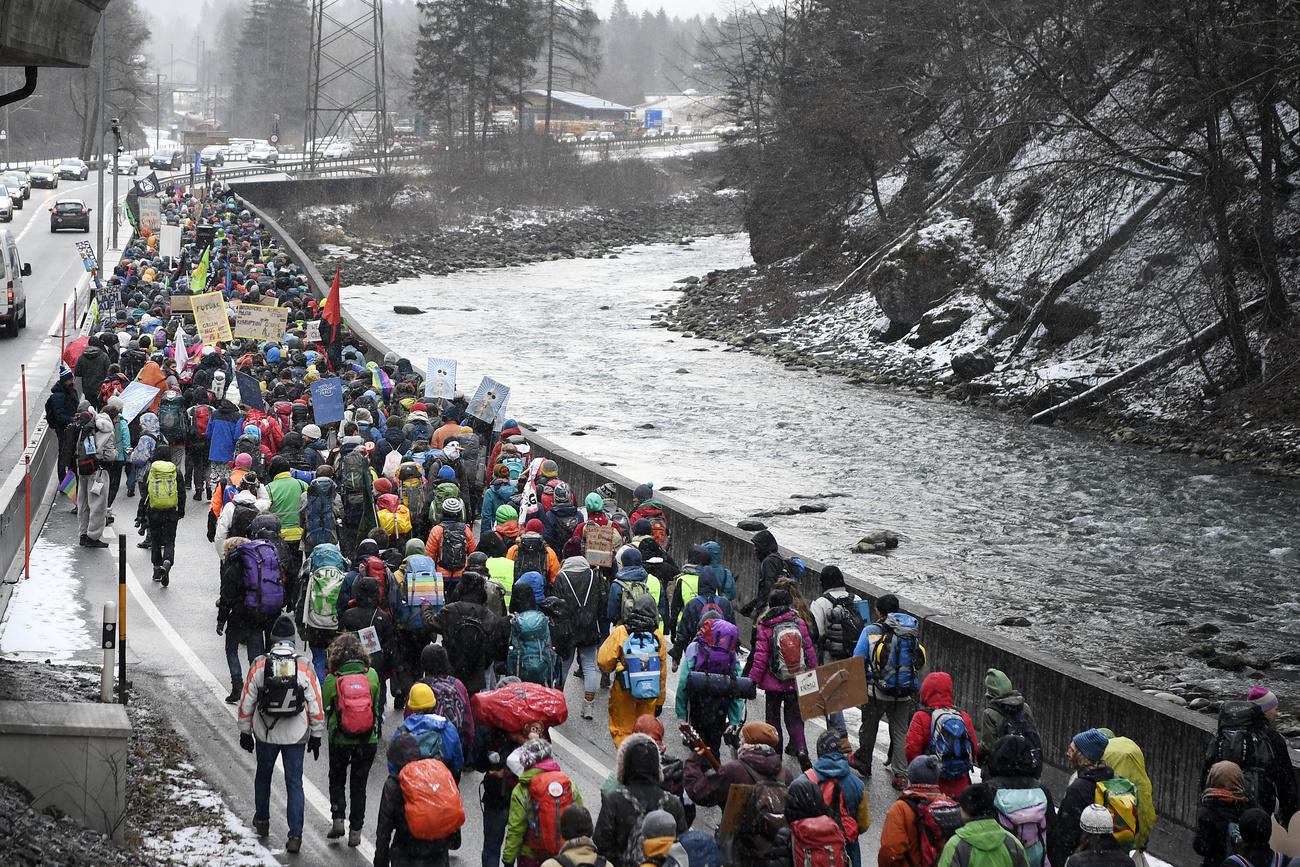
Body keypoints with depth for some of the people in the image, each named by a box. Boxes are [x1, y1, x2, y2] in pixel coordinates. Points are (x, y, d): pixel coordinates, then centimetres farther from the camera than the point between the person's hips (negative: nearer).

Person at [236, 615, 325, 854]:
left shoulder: (259, 666, -9)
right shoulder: (305, 669, -9)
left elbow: (246, 703, -2)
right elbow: (316, 707, -4)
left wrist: (245, 732, 10)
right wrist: (316, 737, 7)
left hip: (265, 735, 1)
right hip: (296, 736, -1)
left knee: (263, 776, 23)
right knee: (294, 784, 5)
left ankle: (262, 821, 40)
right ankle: (295, 836, -1)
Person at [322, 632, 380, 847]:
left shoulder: (332, 679, -12)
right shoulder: (372, 675, -6)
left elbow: (325, 706, 1)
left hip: (340, 740, -1)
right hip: (368, 740, 1)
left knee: (337, 780, 21)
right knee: (359, 784, 14)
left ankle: (337, 819, 5)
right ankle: (355, 831, 14)